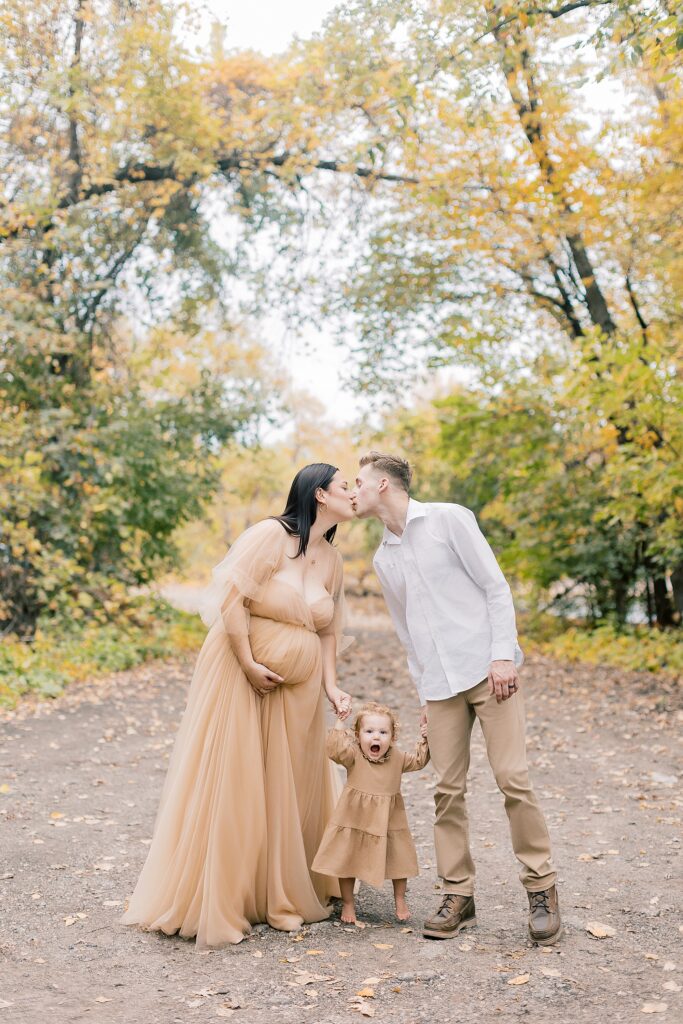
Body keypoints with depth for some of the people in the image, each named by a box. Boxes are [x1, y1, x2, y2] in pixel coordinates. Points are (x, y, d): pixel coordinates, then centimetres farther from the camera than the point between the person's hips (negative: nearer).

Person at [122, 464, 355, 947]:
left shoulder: (333, 560, 8)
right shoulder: (270, 534, -13)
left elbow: (328, 632, 11)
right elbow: (231, 597, -17)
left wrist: (332, 688, -1)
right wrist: (249, 665, -18)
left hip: (297, 687, 6)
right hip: (241, 673, -6)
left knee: (290, 786, 10)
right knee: (230, 783, -1)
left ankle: (287, 893, 25)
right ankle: (214, 902, 11)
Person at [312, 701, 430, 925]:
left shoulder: (397, 757, -1)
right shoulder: (354, 755, -14)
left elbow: (417, 761, 13)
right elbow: (336, 749, -33)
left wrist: (424, 742, -1)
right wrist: (339, 724, -34)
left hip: (388, 822, 3)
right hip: (355, 821, -3)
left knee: (399, 862, 11)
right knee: (347, 863, 7)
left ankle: (400, 901, 34)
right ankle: (348, 904, 26)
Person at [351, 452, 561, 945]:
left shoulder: (448, 519, -1)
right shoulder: (383, 558, 17)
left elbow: (496, 587, -5)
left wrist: (503, 655, -13)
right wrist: (423, 692, 16)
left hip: (488, 669, -5)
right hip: (440, 686, 5)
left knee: (513, 778, -8)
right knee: (448, 789, 2)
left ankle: (542, 888, 6)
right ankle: (458, 895, 11)